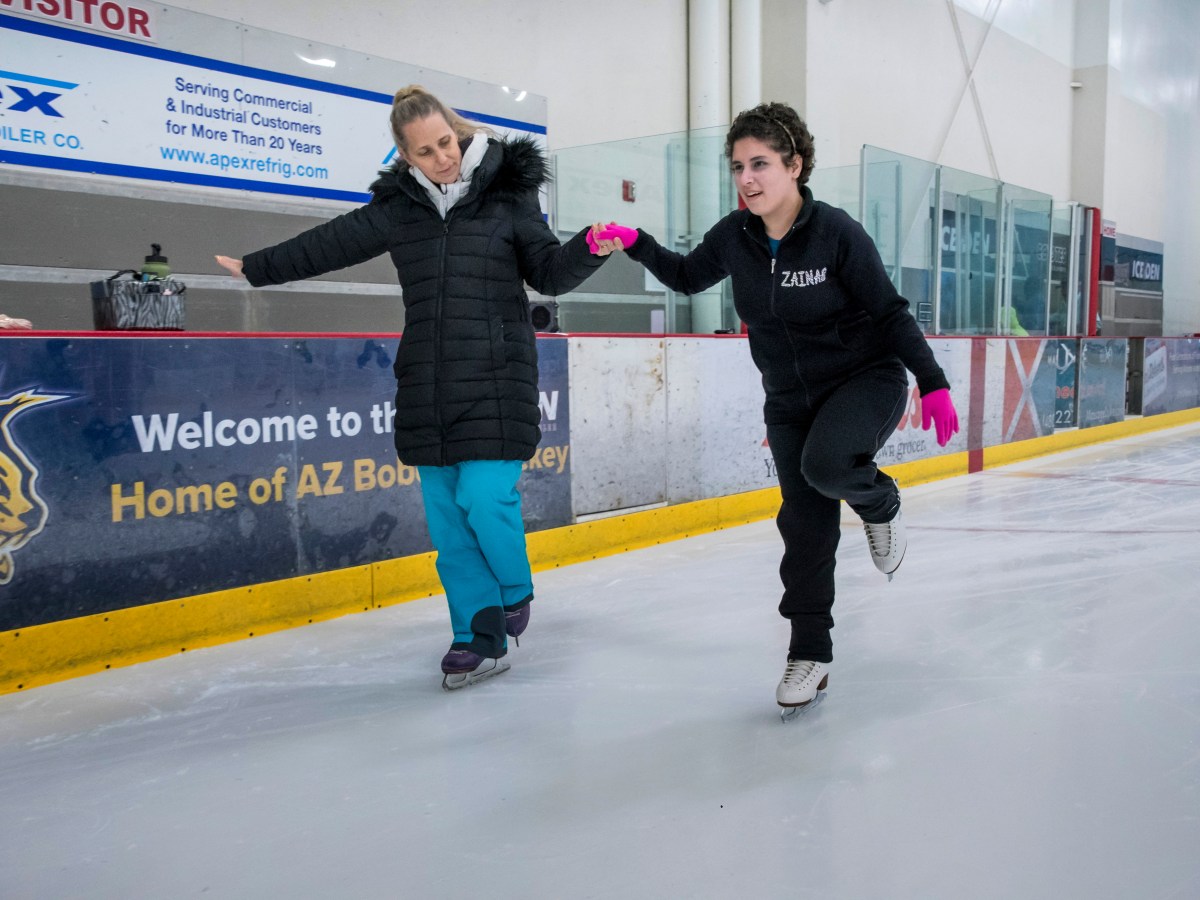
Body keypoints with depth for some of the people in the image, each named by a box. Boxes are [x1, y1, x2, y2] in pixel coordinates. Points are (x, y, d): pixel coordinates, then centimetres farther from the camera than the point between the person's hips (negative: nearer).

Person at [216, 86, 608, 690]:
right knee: (446, 515, 4)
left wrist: (586, 250, -18)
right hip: (428, 384, 4)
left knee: (484, 496, -13)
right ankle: (482, 639, 15)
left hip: (496, 379, -4)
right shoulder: (397, 206, 9)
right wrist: (256, 268, 25)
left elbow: (549, 274, 1)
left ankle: (515, 593, 18)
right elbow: (331, 244, 18)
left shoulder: (508, 194, 1)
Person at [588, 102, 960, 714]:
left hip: (867, 379, -4)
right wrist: (634, 244, -3)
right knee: (805, 523, 3)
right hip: (790, 399, 4)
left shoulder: (837, 233, -19)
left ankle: (881, 505, 3)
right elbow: (687, 278, 12)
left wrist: (933, 383, -16)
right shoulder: (733, 237, -6)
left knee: (824, 464, -33)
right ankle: (809, 655, 17)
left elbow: (890, 313, -13)